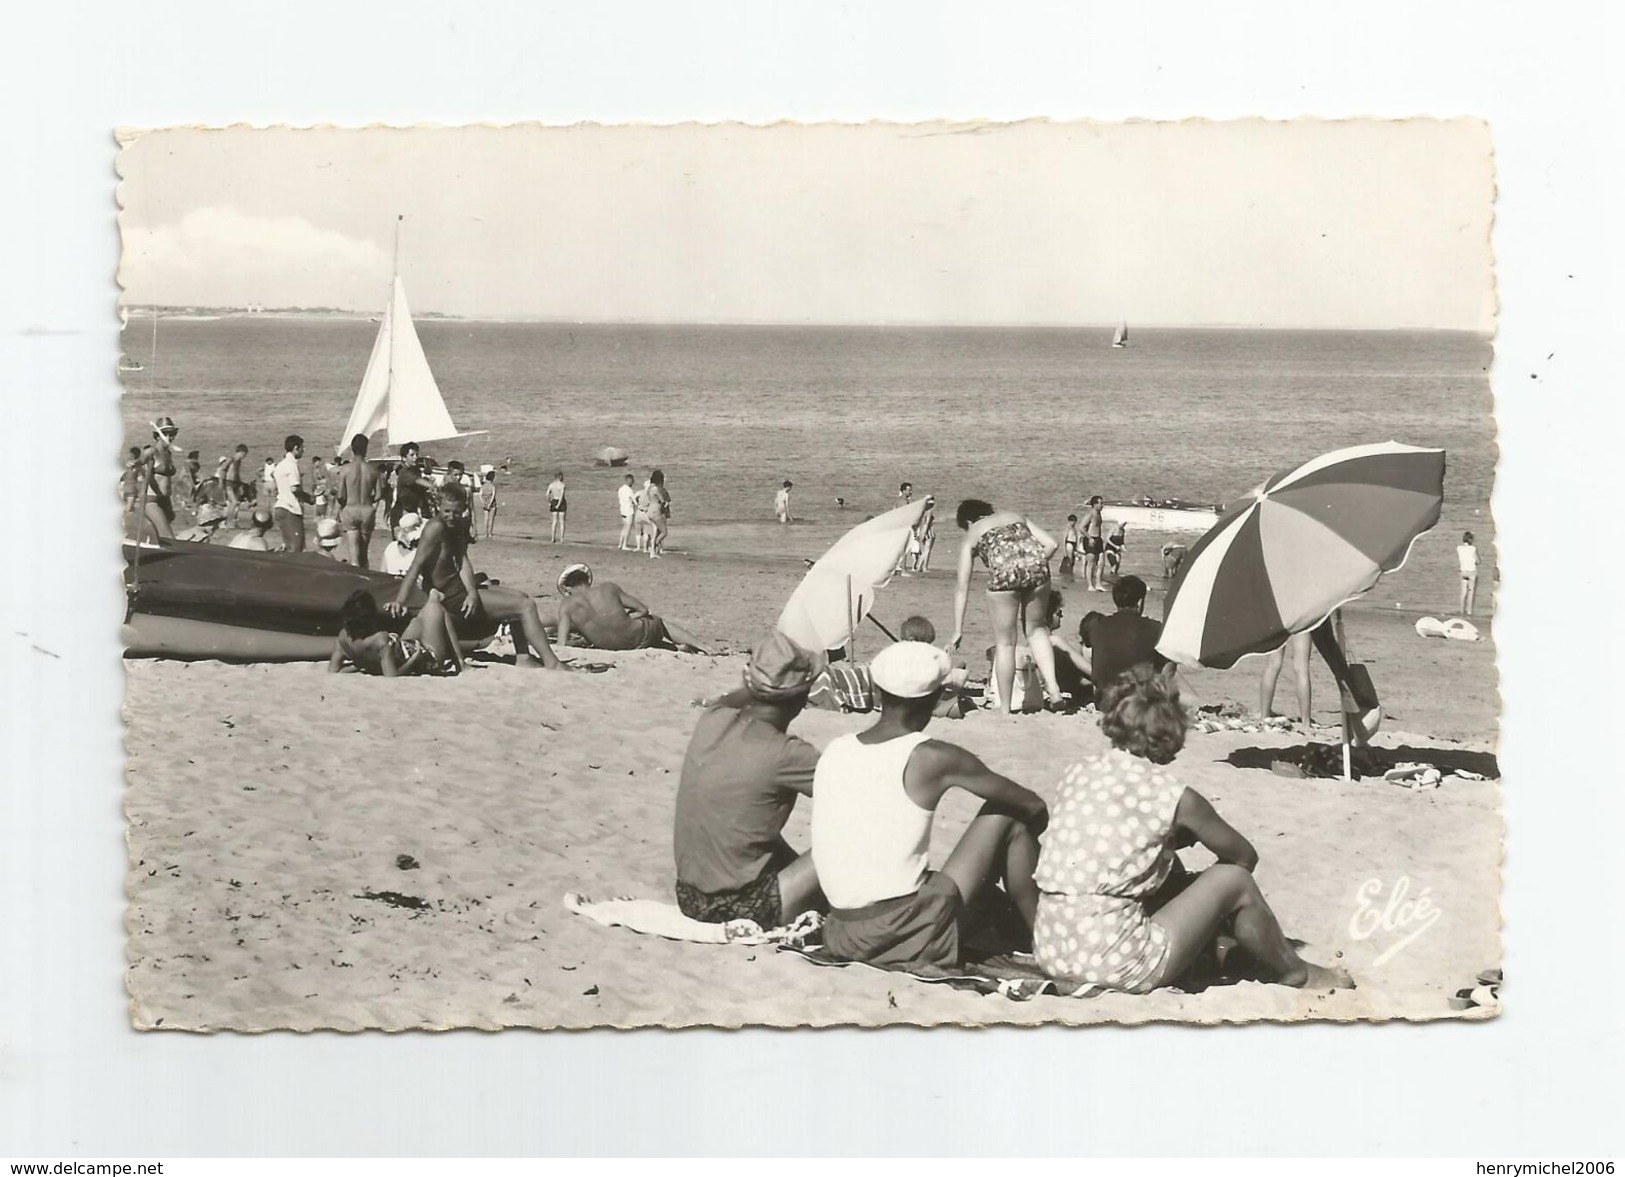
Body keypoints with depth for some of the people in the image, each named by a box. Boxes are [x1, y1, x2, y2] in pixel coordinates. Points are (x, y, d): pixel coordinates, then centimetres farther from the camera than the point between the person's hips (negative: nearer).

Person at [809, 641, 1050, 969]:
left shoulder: (834, 751, 7)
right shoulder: (932, 758, -8)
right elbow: (1033, 805, 2)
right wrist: (1027, 830, 25)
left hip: (843, 939, 6)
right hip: (911, 937, -6)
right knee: (1007, 817, 9)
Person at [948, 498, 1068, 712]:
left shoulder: (971, 536, 26)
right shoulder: (1016, 517, 33)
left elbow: (962, 587, 23)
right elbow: (1050, 544, 19)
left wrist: (958, 631, 24)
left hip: (1003, 572, -3)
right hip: (1037, 565, 3)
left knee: (1005, 643, 12)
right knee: (1036, 628, 26)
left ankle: (1006, 711, 16)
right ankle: (1053, 690, 11)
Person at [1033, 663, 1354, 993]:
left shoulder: (1077, 774, 8)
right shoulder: (1176, 797, -6)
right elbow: (1245, 855, 11)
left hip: (1050, 952, 7)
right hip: (1112, 964, -6)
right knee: (1232, 880, 10)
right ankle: (1295, 973, 30)